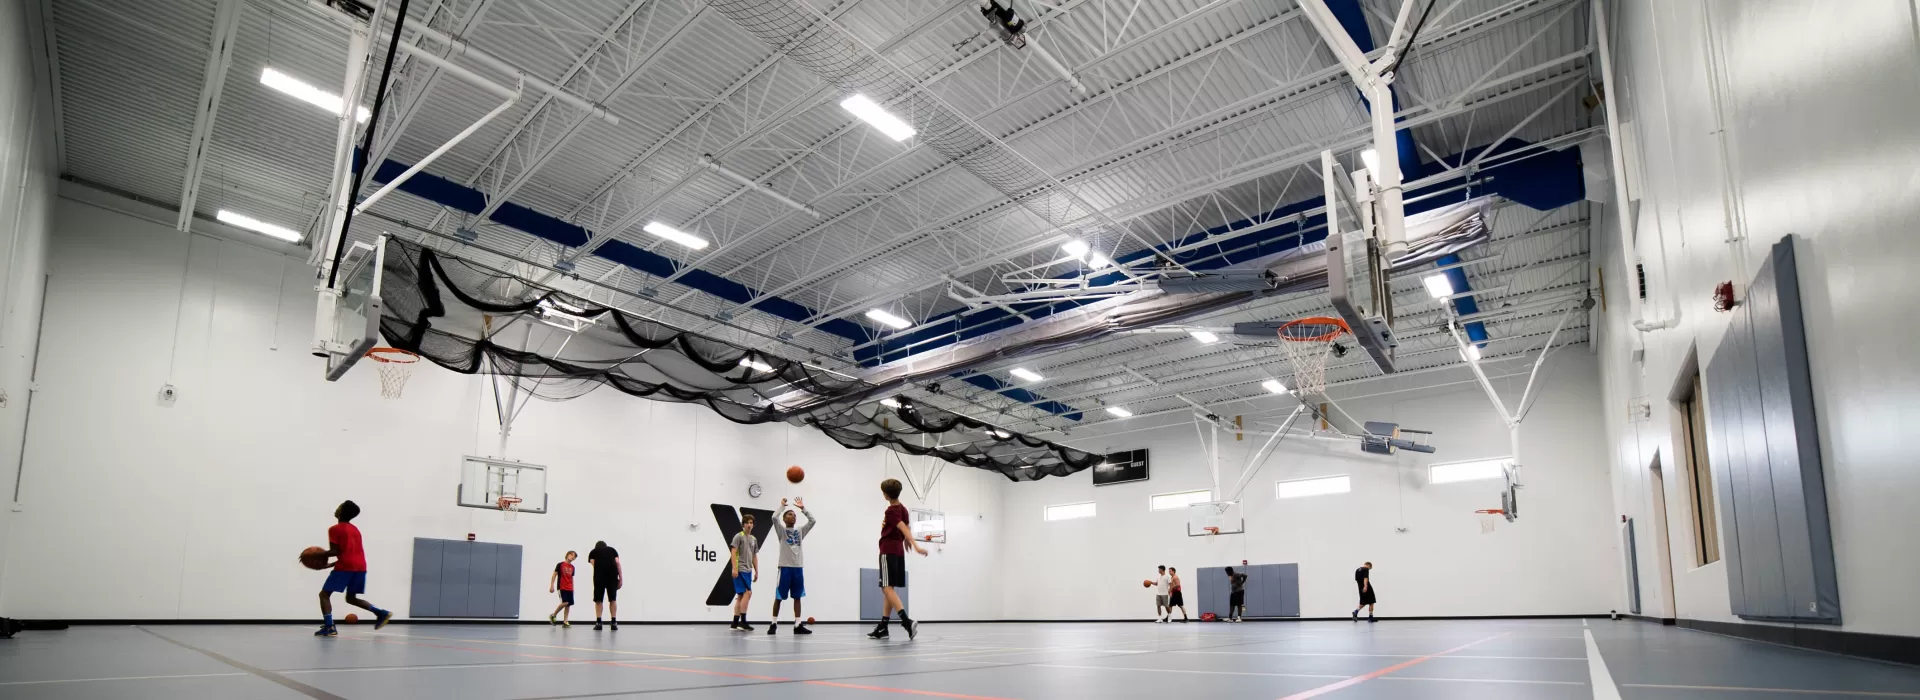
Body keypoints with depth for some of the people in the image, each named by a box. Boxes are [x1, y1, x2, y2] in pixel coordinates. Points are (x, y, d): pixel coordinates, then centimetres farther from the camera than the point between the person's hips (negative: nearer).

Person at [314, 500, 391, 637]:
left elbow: (335, 551, -9)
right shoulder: (355, 530, 23)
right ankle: (381, 613, 2)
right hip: (360, 567, 7)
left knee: (324, 594, 6)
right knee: (351, 598, 18)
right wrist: (329, 564, 24)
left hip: (345, 567, -7)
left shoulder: (334, 529, 0)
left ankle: (329, 627, -9)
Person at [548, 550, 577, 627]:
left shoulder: (572, 567, 14)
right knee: (565, 603, -18)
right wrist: (552, 586, -8)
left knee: (568, 604, 0)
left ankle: (565, 622, 4)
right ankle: (553, 616, 3)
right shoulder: (560, 565, -2)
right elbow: (554, 575, -2)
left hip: (569, 589, 6)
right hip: (562, 588, -6)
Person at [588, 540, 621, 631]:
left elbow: (593, 563, 8)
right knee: (613, 599, 8)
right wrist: (621, 578, 11)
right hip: (612, 573, 1)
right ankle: (614, 623, 4)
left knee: (598, 600, 8)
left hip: (599, 573, -1)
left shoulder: (593, 551, 25)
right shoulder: (612, 550, 27)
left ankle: (598, 623, 4)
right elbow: (617, 563, 13)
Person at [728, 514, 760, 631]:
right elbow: (733, 552, -10)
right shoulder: (739, 536, -4)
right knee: (748, 593, -14)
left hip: (748, 571, 7)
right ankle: (743, 621, -11)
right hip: (740, 570, -7)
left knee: (741, 596, 7)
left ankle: (735, 623, 11)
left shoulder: (754, 539, 17)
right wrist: (734, 568, -18)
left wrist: (756, 571, 18)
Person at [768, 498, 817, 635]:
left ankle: (798, 625, 7)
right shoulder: (781, 530, 2)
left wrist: (803, 508, 5)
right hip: (785, 567, -5)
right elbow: (775, 518, -16)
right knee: (779, 597, 1)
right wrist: (782, 505, -6)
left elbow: (812, 521, 8)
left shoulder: (800, 531, 15)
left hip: (798, 568, 5)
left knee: (797, 597, 6)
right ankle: (773, 624, 9)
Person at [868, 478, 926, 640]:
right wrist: (906, 540, 44)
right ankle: (882, 628, 12)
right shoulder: (902, 509, 11)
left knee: (887, 588, -14)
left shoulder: (891, 511, -14)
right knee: (890, 589, 10)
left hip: (888, 551, -9)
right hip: (898, 551, 9)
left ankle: (907, 621, -29)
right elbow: (908, 528, 25)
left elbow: (904, 529, -26)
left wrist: (916, 547, -37)